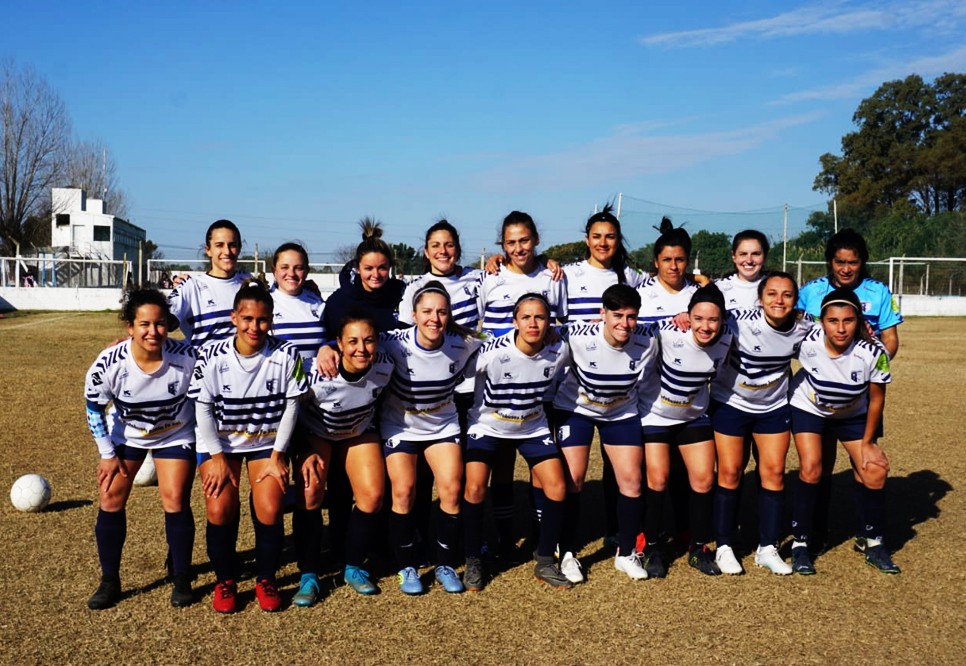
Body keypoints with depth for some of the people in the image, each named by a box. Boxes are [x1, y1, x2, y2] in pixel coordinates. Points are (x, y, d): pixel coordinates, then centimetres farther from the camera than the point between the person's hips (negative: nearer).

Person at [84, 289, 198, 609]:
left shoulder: (186, 357, -29)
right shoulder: (109, 363, -28)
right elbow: (94, 408, -10)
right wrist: (107, 454, -6)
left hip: (175, 434, -1)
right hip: (125, 434, 1)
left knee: (175, 501, -8)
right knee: (111, 499, -1)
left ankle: (182, 580, 9)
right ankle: (109, 582, 15)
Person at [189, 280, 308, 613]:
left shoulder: (286, 355, -15)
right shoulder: (212, 355, -15)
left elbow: (291, 407, -7)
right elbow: (203, 409, -8)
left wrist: (277, 456, -8)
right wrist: (217, 458, -11)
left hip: (268, 441, 0)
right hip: (220, 441, 0)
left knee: (270, 511, -16)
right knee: (220, 509, -16)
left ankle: (265, 579, 10)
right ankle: (225, 581, 9)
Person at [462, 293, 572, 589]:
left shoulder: (558, 351, -15)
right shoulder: (493, 352, -27)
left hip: (533, 428, 3)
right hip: (487, 426, -3)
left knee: (557, 488, -8)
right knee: (475, 488, -18)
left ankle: (545, 562, 10)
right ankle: (473, 562, 3)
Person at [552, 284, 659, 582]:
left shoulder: (648, 339, -21)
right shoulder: (578, 337, -31)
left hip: (623, 412, 3)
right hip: (576, 409, -2)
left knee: (631, 479, -2)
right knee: (572, 479, -6)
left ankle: (626, 554, 15)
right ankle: (567, 554, 8)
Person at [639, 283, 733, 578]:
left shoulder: (725, 340, -16)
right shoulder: (670, 334, -30)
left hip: (694, 415, 4)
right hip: (655, 413, -4)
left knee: (704, 479, -1)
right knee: (658, 479, -8)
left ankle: (699, 548, 16)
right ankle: (651, 548, 10)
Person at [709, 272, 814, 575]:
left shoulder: (805, 326, -14)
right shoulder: (741, 321, -27)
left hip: (774, 406, 3)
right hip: (730, 403, -3)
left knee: (774, 471, 2)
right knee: (730, 472, 0)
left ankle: (767, 548, 14)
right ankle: (723, 547, 13)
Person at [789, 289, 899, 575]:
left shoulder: (873, 352, -29)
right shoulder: (808, 343, -33)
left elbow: (877, 399, -13)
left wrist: (867, 442, -5)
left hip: (853, 414, 2)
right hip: (808, 408, -2)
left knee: (874, 471, -7)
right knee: (811, 469, -17)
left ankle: (871, 541, 16)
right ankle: (800, 542, -1)